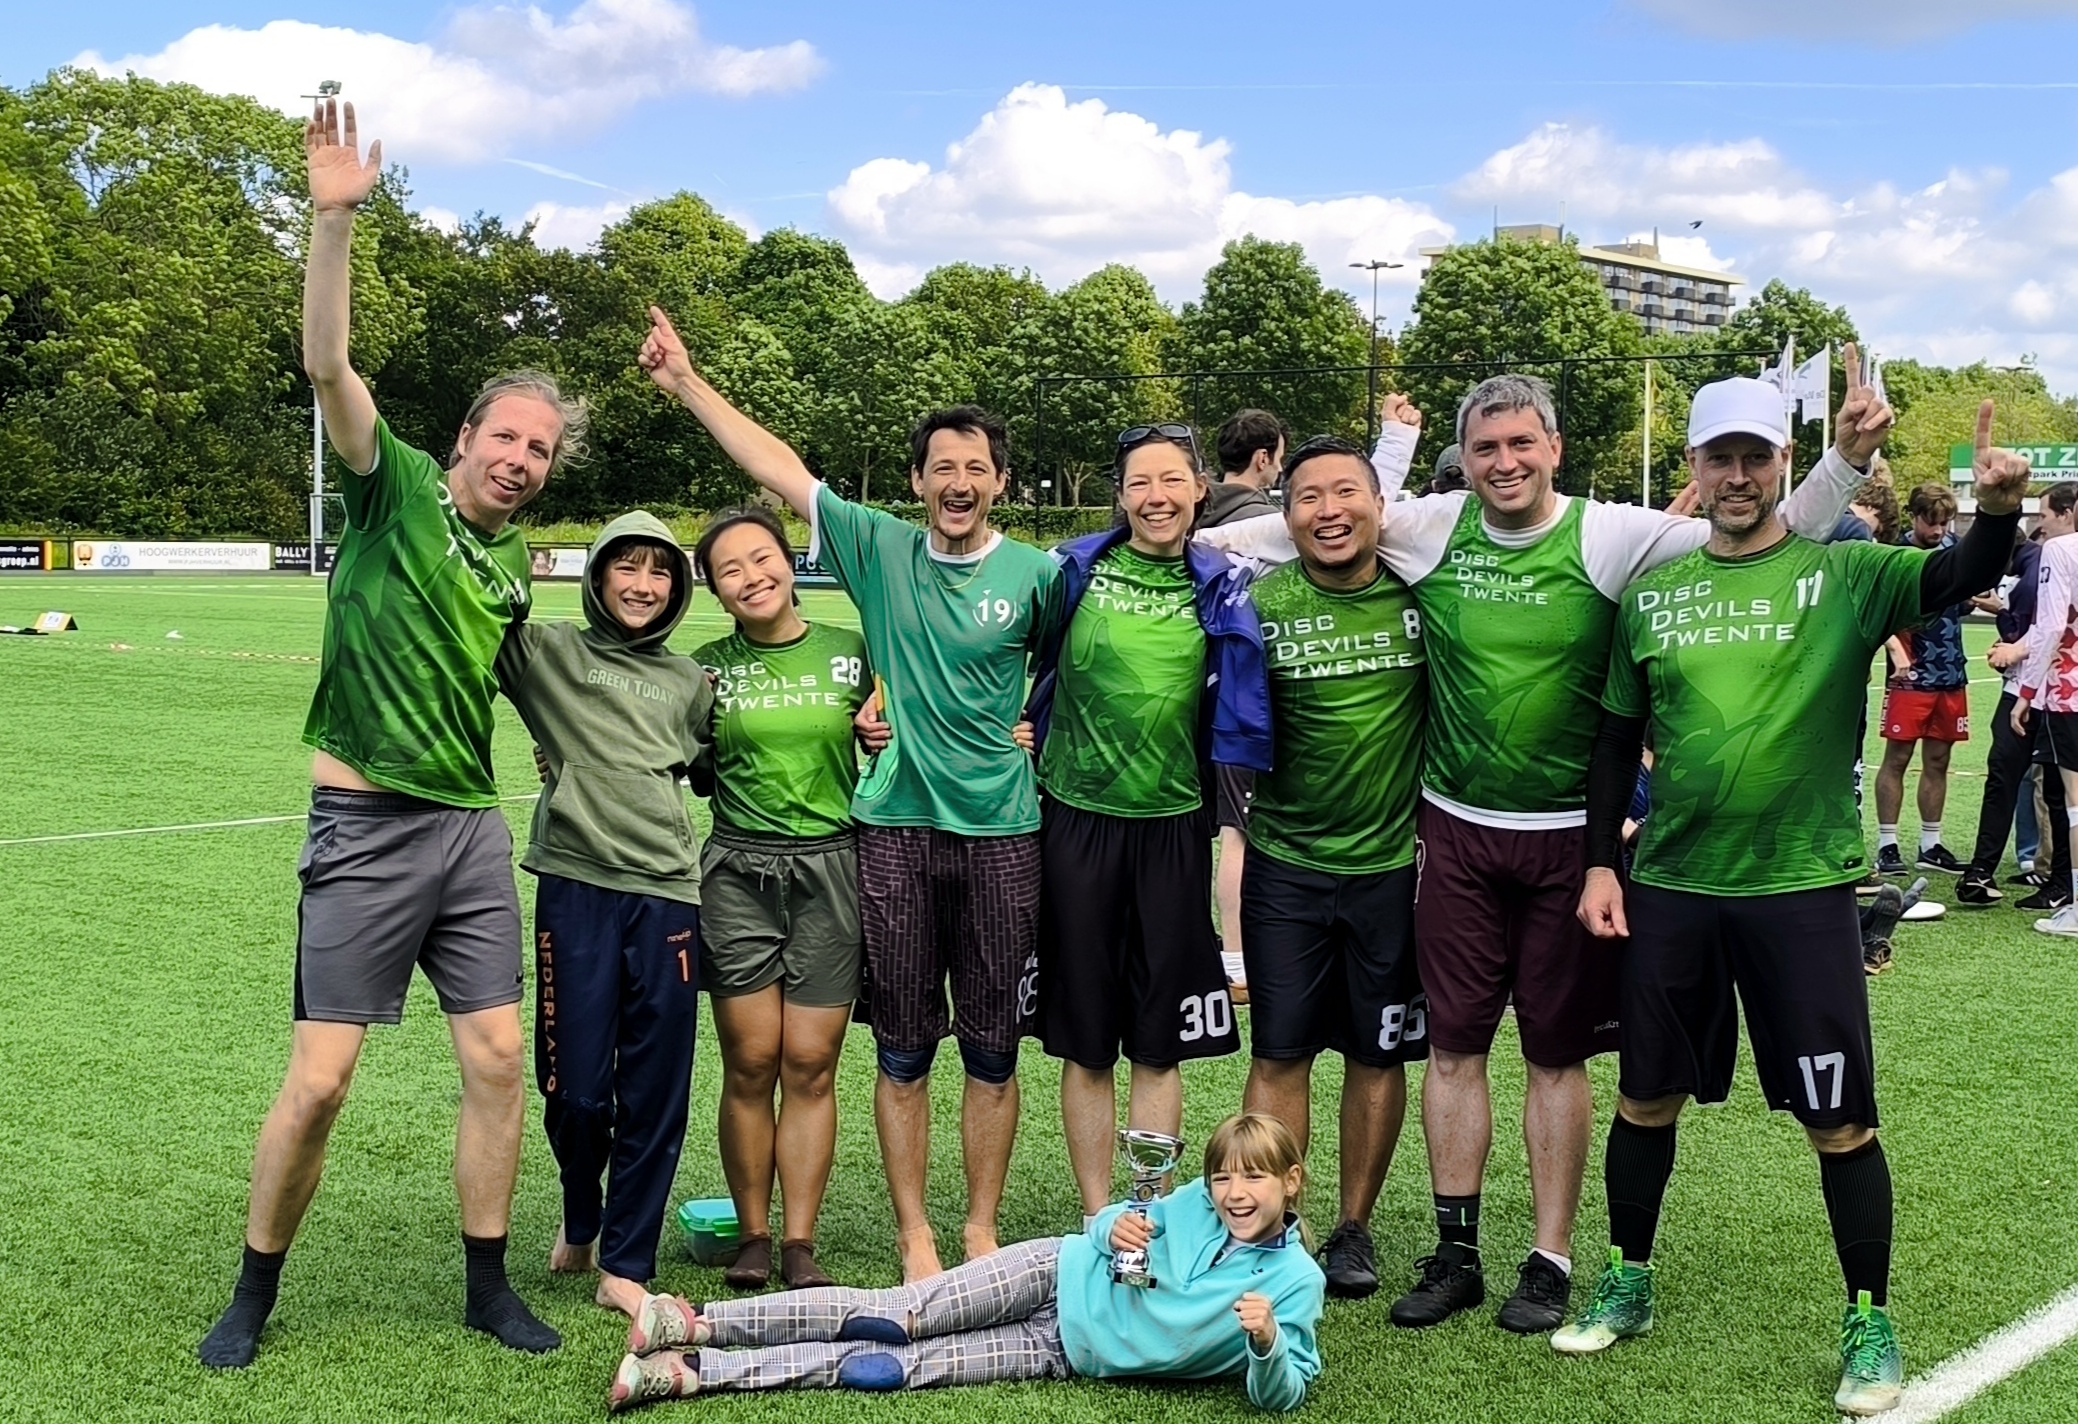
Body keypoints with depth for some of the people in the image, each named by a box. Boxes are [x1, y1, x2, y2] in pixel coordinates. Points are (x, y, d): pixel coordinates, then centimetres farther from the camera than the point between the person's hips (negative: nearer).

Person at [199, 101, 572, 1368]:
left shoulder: (516, 565, 12)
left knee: (499, 1060, 4)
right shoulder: (396, 489, -5)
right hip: (367, 824, -5)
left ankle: (489, 1286, 18)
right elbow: (329, 365, -21)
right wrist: (335, 220, -32)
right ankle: (255, 1296, 17)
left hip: (474, 826, 5)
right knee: (319, 1081, -2)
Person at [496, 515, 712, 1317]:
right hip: (576, 888, -2)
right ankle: (580, 1220, 30)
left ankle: (624, 1265, 15)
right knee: (575, 1084, 0)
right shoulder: (549, 654, 7)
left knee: (656, 1092, 3)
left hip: (667, 892, 3)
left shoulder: (691, 684, 17)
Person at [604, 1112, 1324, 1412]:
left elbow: (1279, 1395, -9)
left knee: (897, 1366, -13)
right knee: (896, 1318, -18)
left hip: (1071, 1354, -2)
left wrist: (1266, 1340, -31)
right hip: (1062, 1275, 2)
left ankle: (694, 1372, -15)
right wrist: (1115, 1231, -11)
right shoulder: (1198, 1202, 1)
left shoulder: (1297, 1281, -7)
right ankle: (698, 1324, -15)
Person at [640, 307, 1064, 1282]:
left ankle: (982, 1228, 20)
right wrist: (685, 381, 3)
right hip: (895, 827, 1)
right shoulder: (880, 550, 4)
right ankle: (913, 1232, 18)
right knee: (903, 1048, 7)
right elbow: (778, 467, 4)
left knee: (992, 1049, 7)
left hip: (1001, 833, -1)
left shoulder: (1035, 575, 1)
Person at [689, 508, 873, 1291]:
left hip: (831, 870, 0)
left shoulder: (853, 654, 5)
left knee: (811, 1065, 0)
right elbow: (695, 777, 11)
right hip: (738, 874, 0)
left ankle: (800, 1242, 8)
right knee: (750, 1064, 0)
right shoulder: (707, 666, 5)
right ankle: (753, 1237, 12)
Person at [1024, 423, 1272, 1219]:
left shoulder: (1223, 590, 2)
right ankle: (1098, 1221, 16)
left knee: (1160, 1045, 6)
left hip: (1173, 825, 1)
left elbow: (1241, 712, 3)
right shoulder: (1073, 571, 0)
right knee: (1084, 1042, 6)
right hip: (1076, 819, 0)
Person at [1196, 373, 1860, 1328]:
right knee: (1454, 1043, 8)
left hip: (1568, 836, -2)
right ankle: (1455, 1253, 21)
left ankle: (1550, 1260, 19)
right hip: (1456, 830, 2)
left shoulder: (1612, 536, -8)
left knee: (1558, 1053, 7)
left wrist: (1846, 459, -23)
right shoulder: (1432, 530, -1)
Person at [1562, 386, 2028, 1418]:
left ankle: (1870, 1323, 20)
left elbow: (1953, 578, -20)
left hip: (1801, 889, -3)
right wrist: (1600, 862, 6)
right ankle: (1626, 1283, 33)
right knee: (1646, 1098, 13)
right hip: (1667, 887, 3)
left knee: (1838, 1120, 3)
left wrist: (1996, 509, -41)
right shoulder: (1652, 591, 5)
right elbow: (1618, 738, 11)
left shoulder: (1844, 575, -3)